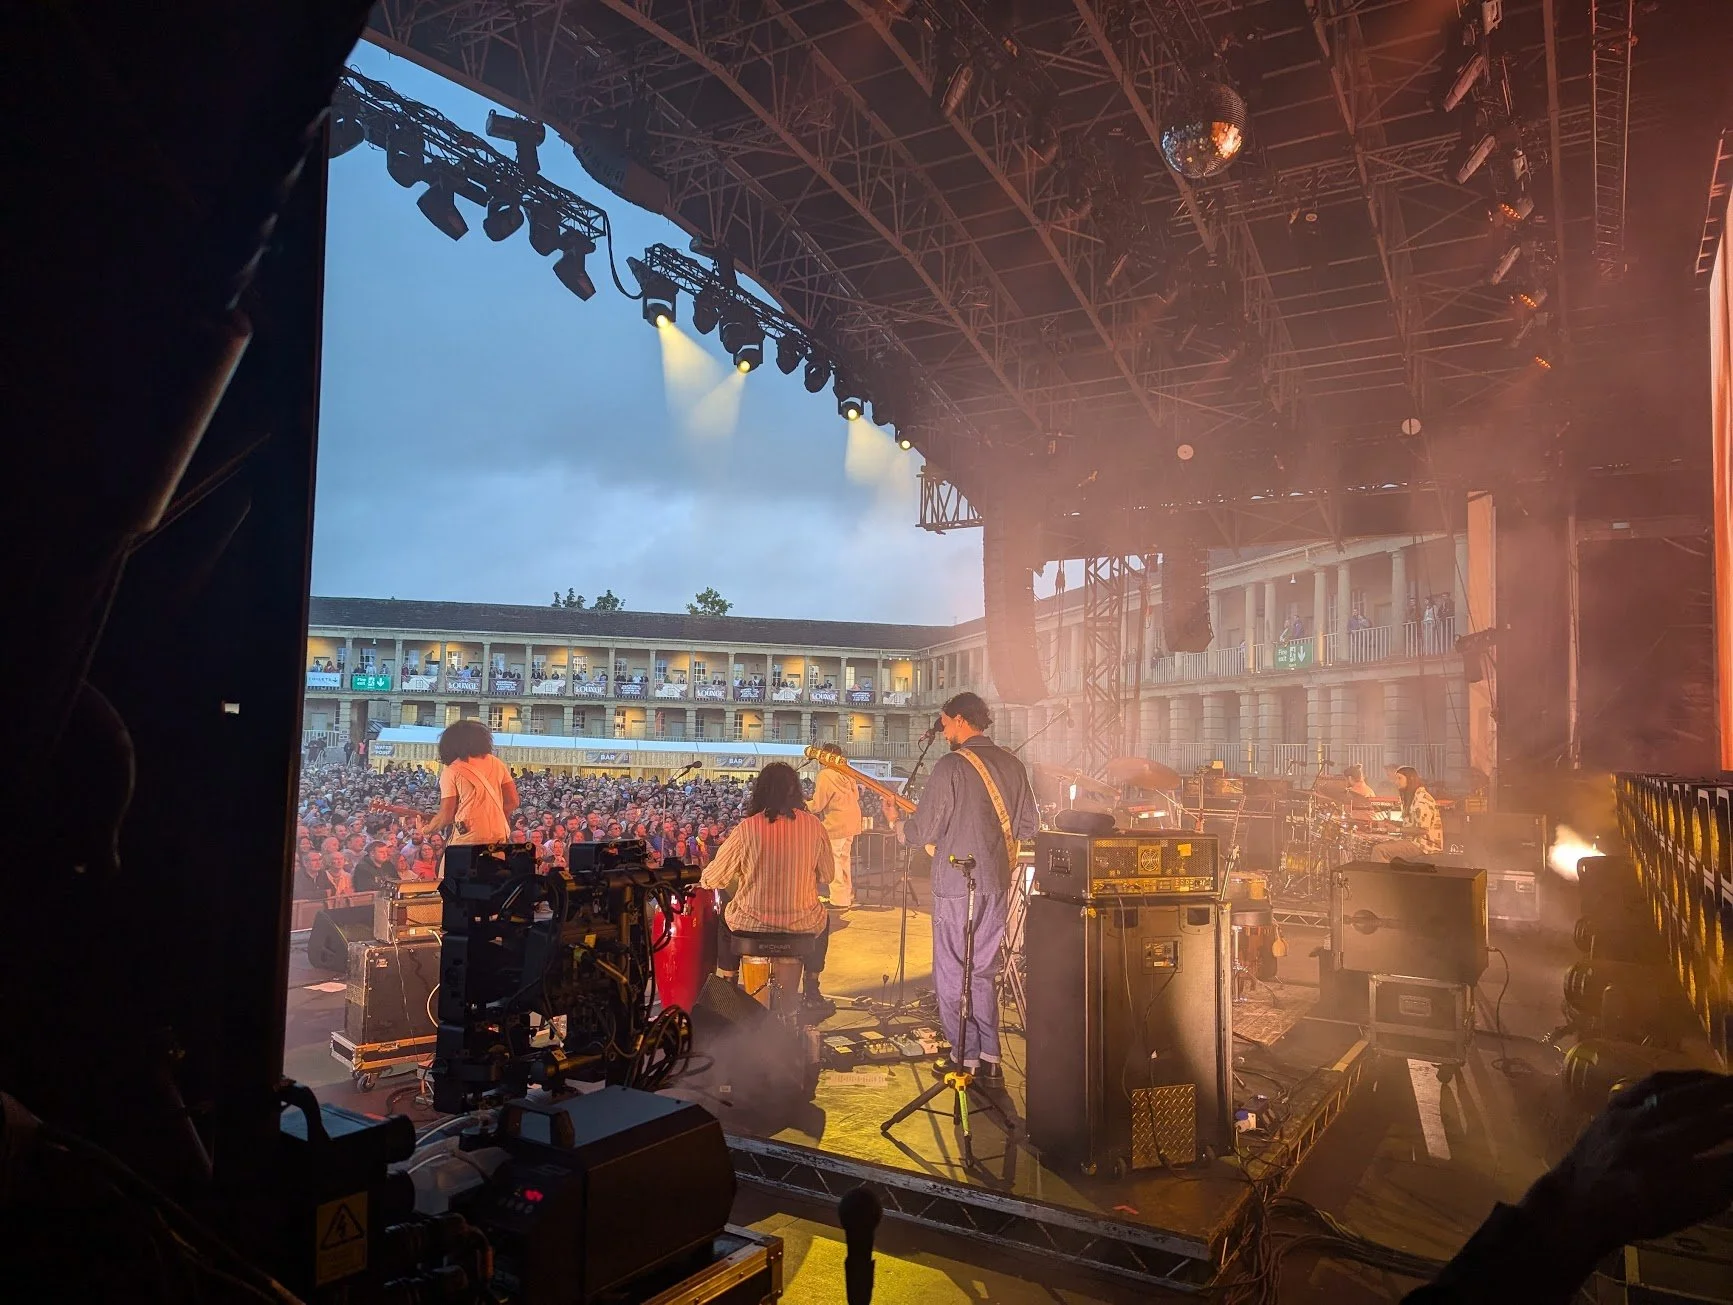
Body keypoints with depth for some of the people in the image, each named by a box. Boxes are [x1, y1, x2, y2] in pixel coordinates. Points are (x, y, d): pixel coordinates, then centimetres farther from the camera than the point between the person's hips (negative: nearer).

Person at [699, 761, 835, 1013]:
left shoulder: (747, 828, -13)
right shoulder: (813, 825, -7)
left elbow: (715, 877, -4)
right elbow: (827, 876, 3)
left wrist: (703, 882, 19)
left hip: (752, 921, -1)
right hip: (802, 922, 1)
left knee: (724, 918, 33)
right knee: (823, 918, 36)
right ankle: (812, 991, 34)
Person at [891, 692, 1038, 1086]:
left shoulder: (951, 766, -14)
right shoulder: (1013, 764, 7)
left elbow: (922, 830, -12)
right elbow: (1029, 826, 12)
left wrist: (896, 824, 8)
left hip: (956, 884, -7)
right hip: (997, 883, 7)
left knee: (952, 975, 6)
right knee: (982, 972, 17)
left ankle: (967, 1059, 11)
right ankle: (990, 1060, 17)